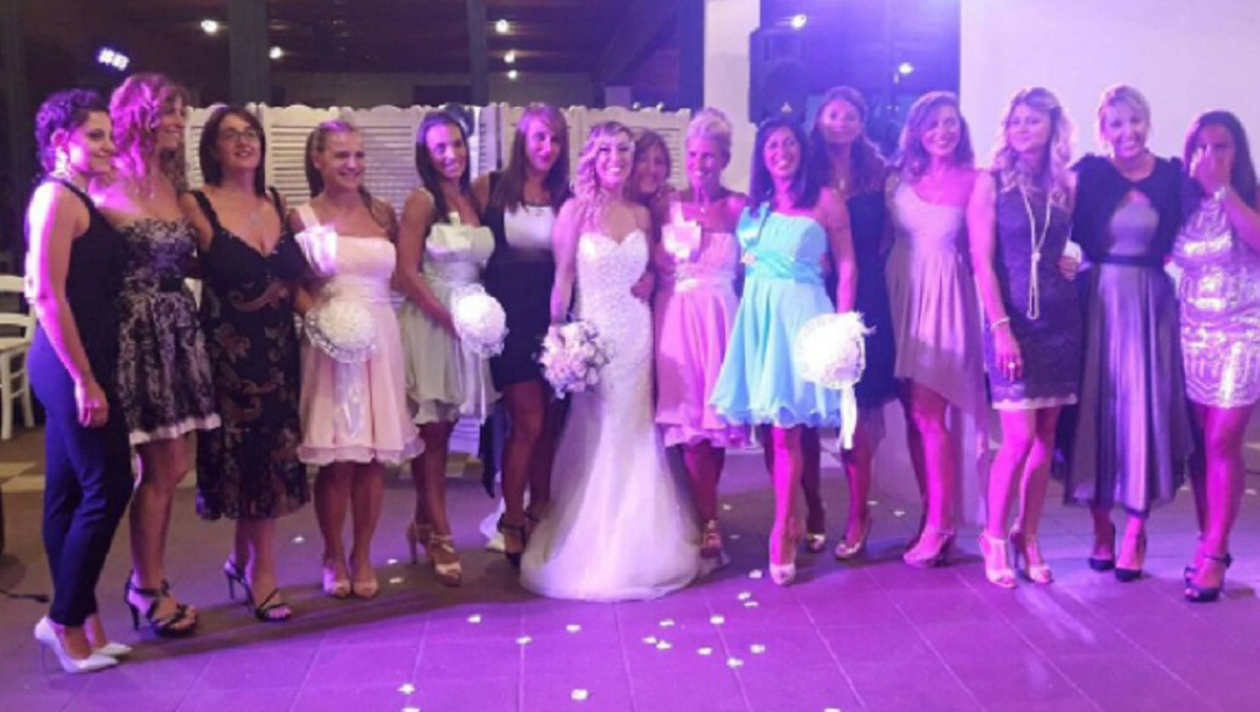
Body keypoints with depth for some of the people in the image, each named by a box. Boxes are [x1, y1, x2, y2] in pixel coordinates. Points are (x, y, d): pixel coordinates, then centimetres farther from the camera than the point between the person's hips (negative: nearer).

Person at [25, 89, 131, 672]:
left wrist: (86, 375, 10)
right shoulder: (57, 196, -11)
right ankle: (66, 620, 8)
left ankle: (76, 616, 21)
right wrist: (85, 379, -19)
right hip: (70, 363, -9)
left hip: (77, 363, 9)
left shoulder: (77, 199, 16)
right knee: (107, 487, -4)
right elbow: (47, 295, -18)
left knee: (70, 493, 12)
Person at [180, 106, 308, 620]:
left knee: (269, 457, 9)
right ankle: (261, 573, 15)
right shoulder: (196, 206, -7)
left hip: (280, 349, 5)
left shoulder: (277, 203, 9)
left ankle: (243, 559, 27)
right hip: (230, 352, -5)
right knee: (252, 457, 0)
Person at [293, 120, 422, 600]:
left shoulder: (382, 213, 8)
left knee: (375, 456, 5)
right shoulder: (302, 218, -1)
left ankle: (363, 556, 21)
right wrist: (319, 315, -16)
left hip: (381, 340, 3)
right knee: (338, 459, -2)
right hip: (331, 345, -3)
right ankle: (334, 557, 18)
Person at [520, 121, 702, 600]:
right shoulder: (576, 210, -3)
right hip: (592, 333, -4)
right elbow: (562, 279, -5)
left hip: (637, 335, 4)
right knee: (594, 438, 2)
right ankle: (591, 547, 15)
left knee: (635, 436, 8)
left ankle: (636, 546, 22)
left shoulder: (641, 214, 8)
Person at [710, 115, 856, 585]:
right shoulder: (750, 205, 14)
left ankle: (781, 534, -3)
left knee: (785, 426, -10)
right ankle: (791, 520, 19)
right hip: (755, 315, 5)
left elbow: (846, 268, -1)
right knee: (769, 427, 5)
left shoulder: (825, 201, 1)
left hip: (800, 313, -4)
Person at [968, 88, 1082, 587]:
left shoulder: (1066, 185, 9)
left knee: (1046, 437, 6)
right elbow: (982, 261, -6)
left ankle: (1028, 538, 19)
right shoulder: (992, 182, -1)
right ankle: (994, 537, 11)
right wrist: (1001, 327, -14)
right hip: (1013, 319, -4)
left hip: (1060, 320, 4)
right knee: (1019, 437, -8)